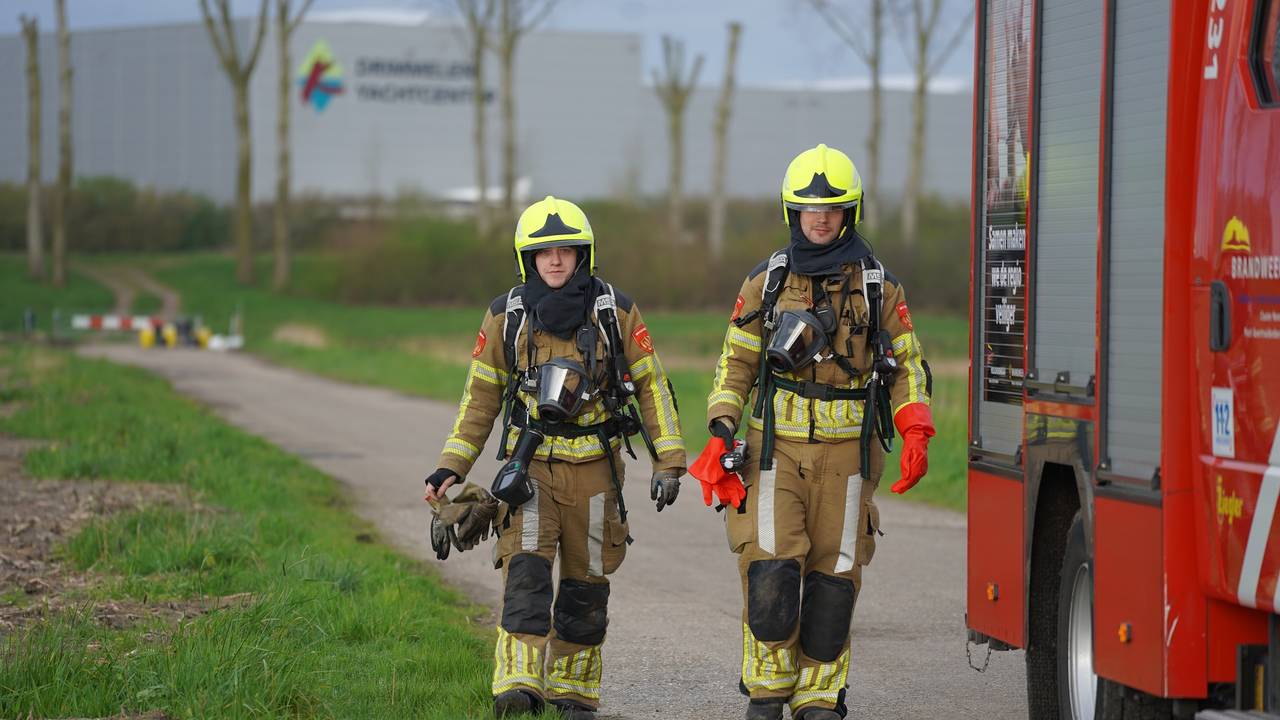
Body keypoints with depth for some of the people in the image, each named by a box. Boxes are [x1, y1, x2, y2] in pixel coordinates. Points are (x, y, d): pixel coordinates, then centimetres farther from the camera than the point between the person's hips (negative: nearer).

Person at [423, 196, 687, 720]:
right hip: (530, 465, 0)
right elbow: (481, 397, 6)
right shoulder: (506, 316, -2)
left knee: (585, 588, 7)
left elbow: (650, 386, 2)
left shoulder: (615, 312, -4)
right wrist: (449, 469, 1)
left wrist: (668, 461, -5)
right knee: (526, 574, -17)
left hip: (595, 471, 1)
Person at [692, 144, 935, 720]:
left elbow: (906, 366, 8)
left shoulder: (878, 287, 6)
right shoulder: (766, 283, 7)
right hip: (776, 449, 0)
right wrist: (719, 438, -1)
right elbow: (736, 364, 10)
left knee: (833, 578, 1)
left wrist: (914, 434, -6)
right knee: (771, 571, -10)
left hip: (847, 453, 0)